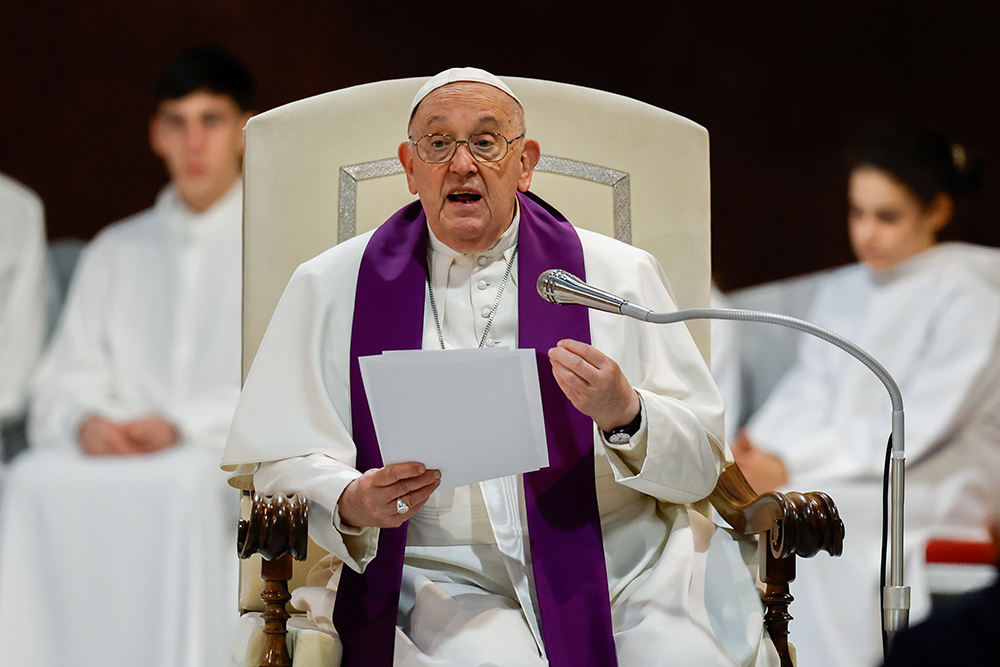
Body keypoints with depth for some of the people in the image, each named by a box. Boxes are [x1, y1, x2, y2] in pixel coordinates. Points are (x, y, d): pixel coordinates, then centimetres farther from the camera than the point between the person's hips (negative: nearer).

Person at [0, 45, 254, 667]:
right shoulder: (115, 253, 24)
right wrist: (86, 422, -11)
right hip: (119, 455, 3)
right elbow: (62, 385, 15)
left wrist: (185, 425, -16)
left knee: (180, 487, -38)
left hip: (247, 466, -3)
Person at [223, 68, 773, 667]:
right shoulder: (332, 287, 10)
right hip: (445, 578, -1)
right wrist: (350, 503, -16)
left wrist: (626, 416, -15)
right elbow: (281, 461, 5)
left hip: (627, 561, 2)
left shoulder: (622, 274, 9)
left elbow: (702, 467, 6)